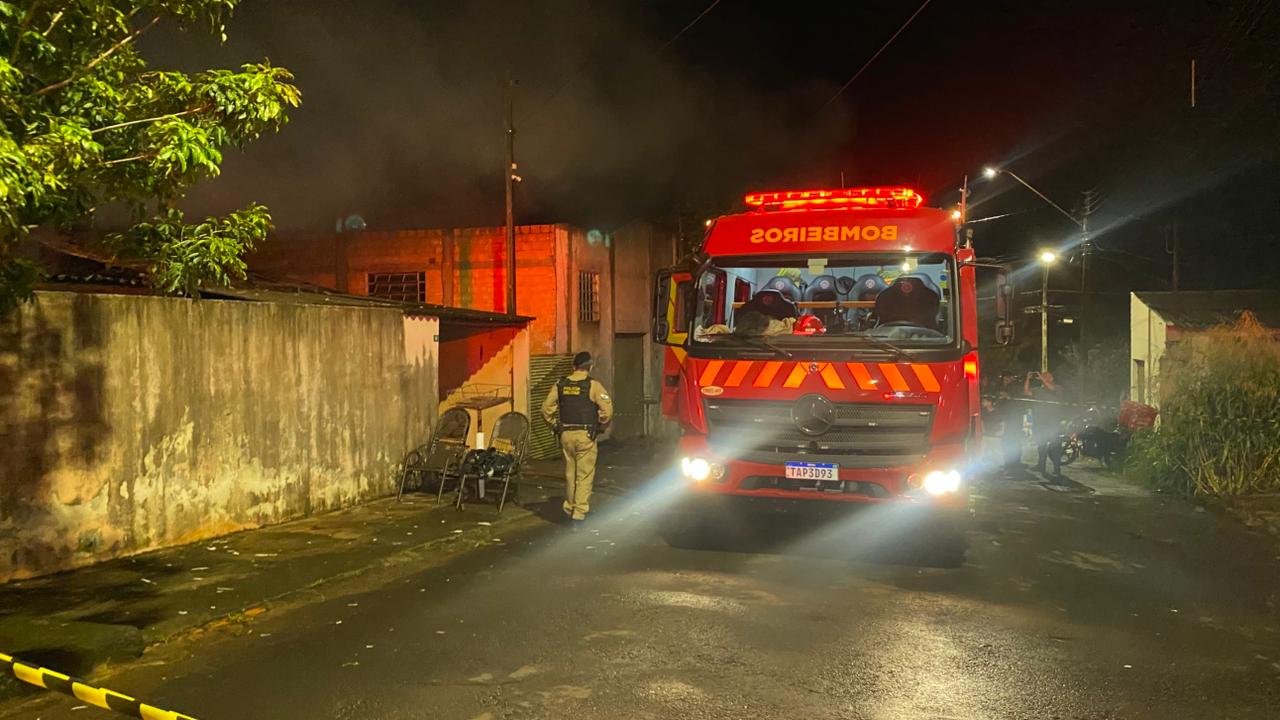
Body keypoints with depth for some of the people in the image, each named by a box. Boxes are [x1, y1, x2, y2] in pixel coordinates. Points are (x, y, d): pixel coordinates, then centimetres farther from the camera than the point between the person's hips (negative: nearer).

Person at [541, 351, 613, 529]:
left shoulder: (561, 384, 5)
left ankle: (569, 511, 26)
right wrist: (600, 426, 2)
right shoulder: (592, 385, -8)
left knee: (570, 474, 16)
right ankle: (578, 515, -4)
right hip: (585, 435, -4)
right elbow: (607, 409, -13)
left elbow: (546, 407, 6)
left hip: (566, 435, 4)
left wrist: (556, 426, 13)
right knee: (585, 476, 0)